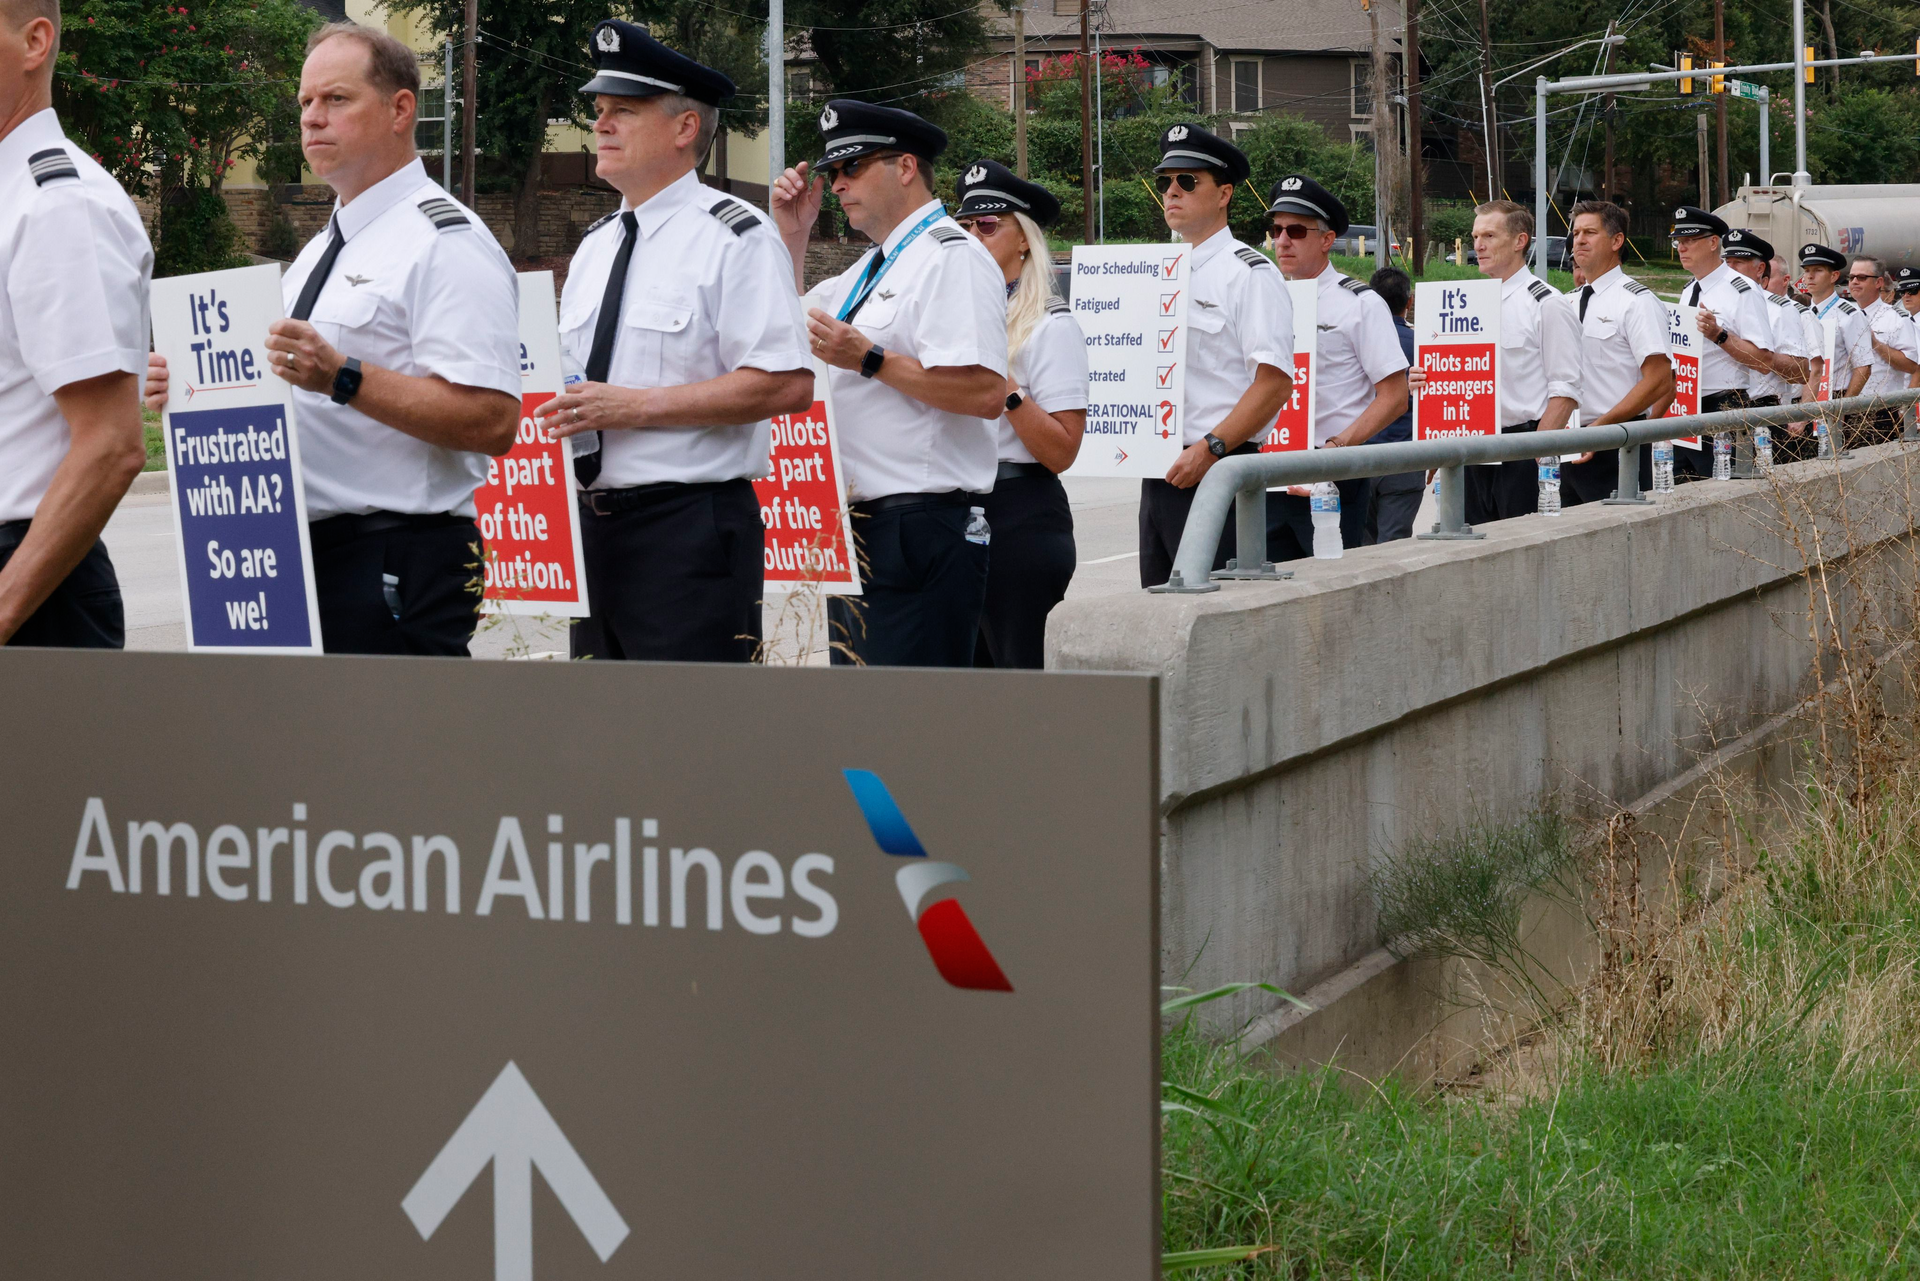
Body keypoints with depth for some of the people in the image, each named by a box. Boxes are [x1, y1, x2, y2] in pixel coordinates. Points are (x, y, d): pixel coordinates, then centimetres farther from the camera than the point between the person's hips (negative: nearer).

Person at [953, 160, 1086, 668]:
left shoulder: (1051, 325, -6)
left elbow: (1061, 451, -14)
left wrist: (1005, 385, -19)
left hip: (1019, 517, -7)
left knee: (1017, 664, -3)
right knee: (965, 669, 10)